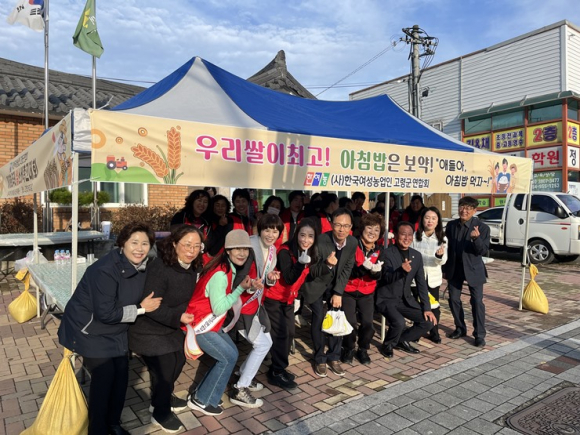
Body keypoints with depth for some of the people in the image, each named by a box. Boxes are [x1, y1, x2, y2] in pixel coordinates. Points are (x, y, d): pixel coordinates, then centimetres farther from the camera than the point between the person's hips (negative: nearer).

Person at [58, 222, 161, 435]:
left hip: (115, 330, 7)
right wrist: (141, 309, -24)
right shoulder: (106, 270, -31)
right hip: (89, 329, -7)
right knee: (104, 377, -4)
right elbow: (105, 313, -31)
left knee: (121, 375, 10)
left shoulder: (143, 267, -9)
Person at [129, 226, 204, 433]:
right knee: (164, 367, -2)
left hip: (170, 327, 9)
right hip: (149, 329, -9)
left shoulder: (191, 268, -5)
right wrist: (177, 317, -41)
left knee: (179, 358, 20)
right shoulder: (159, 268, -31)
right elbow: (150, 305, -33)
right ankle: (161, 414, 26)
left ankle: (162, 397, 48)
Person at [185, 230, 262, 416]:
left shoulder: (231, 269, 3)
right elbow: (219, 308, -27)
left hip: (210, 323, 9)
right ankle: (202, 400, 11)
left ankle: (201, 392, 24)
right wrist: (241, 288, -23)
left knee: (230, 353, 13)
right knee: (228, 357, -4)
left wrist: (249, 287, -9)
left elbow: (227, 296, 7)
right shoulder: (220, 274, -27)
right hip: (199, 324, -9)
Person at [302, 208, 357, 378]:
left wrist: (338, 292, -13)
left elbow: (347, 269, -7)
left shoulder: (353, 242, -15)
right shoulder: (320, 241, -30)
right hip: (316, 283, -4)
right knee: (319, 317, -10)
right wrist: (327, 264, -46)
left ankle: (333, 358, 14)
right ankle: (320, 359, 7)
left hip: (336, 284, 4)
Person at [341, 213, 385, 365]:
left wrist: (376, 271, -27)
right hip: (348, 291, -3)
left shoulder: (379, 250, -2)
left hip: (367, 293, 3)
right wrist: (364, 267, -35)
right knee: (350, 322, -9)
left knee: (368, 323, -5)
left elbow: (379, 276, -4)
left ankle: (363, 350, 21)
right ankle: (348, 349, 19)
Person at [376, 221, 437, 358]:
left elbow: (421, 283, 6)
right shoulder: (386, 253, -14)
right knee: (399, 322, -30)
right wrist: (401, 270, -47)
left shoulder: (417, 255, 4)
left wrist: (427, 308, 1)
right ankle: (388, 345, 3)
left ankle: (402, 340, 19)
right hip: (387, 299, -6)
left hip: (406, 299, 6)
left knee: (428, 321, -6)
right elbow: (387, 277, -26)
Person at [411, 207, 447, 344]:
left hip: (433, 277, 1)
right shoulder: (415, 236, -6)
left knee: (434, 305, 6)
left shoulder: (442, 238, -1)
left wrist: (440, 255, -30)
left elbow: (443, 261, -8)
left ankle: (434, 332, 25)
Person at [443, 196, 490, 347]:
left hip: (473, 269, -4)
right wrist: (445, 268, 7)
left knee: (477, 301, -2)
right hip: (454, 268, 4)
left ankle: (479, 335, 8)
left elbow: (483, 251, -16)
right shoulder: (451, 225, 1)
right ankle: (460, 328, 25)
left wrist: (476, 238, -35)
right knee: (454, 299, 8)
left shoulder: (482, 227, -11)